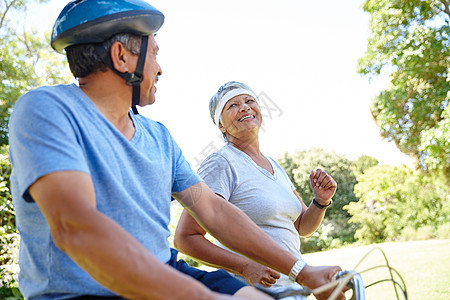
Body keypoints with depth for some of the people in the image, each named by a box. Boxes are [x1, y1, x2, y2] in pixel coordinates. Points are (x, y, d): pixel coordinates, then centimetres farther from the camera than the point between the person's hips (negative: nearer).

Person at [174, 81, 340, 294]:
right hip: (249, 291, -7)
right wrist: (245, 267, -25)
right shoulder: (220, 163, -12)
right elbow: (185, 238, -17)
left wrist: (321, 201, -3)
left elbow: (303, 228, 17)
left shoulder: (274, 166, 11)